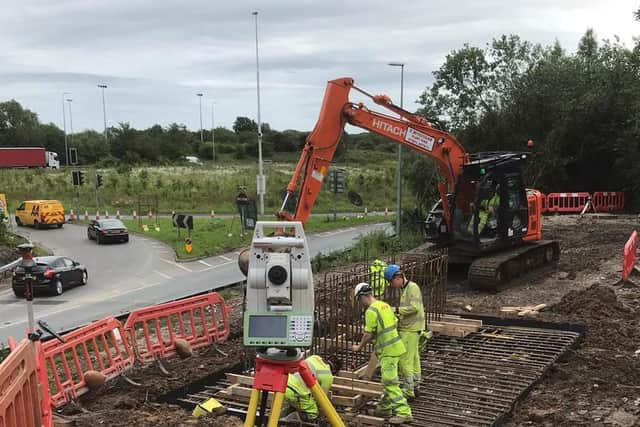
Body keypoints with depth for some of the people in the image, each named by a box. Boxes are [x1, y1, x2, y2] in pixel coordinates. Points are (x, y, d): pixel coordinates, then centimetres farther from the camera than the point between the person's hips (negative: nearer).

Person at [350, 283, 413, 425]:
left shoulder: (371, 311, -16)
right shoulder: (384, 305, 11)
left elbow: (368, 334, -13)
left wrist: (359, 347, 2)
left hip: (388, 350, -10)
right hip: (394, 346, 10)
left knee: (390, 382, -9)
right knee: (387, 380, 18)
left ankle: (403, 412, -12)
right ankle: (385, 408, 29)